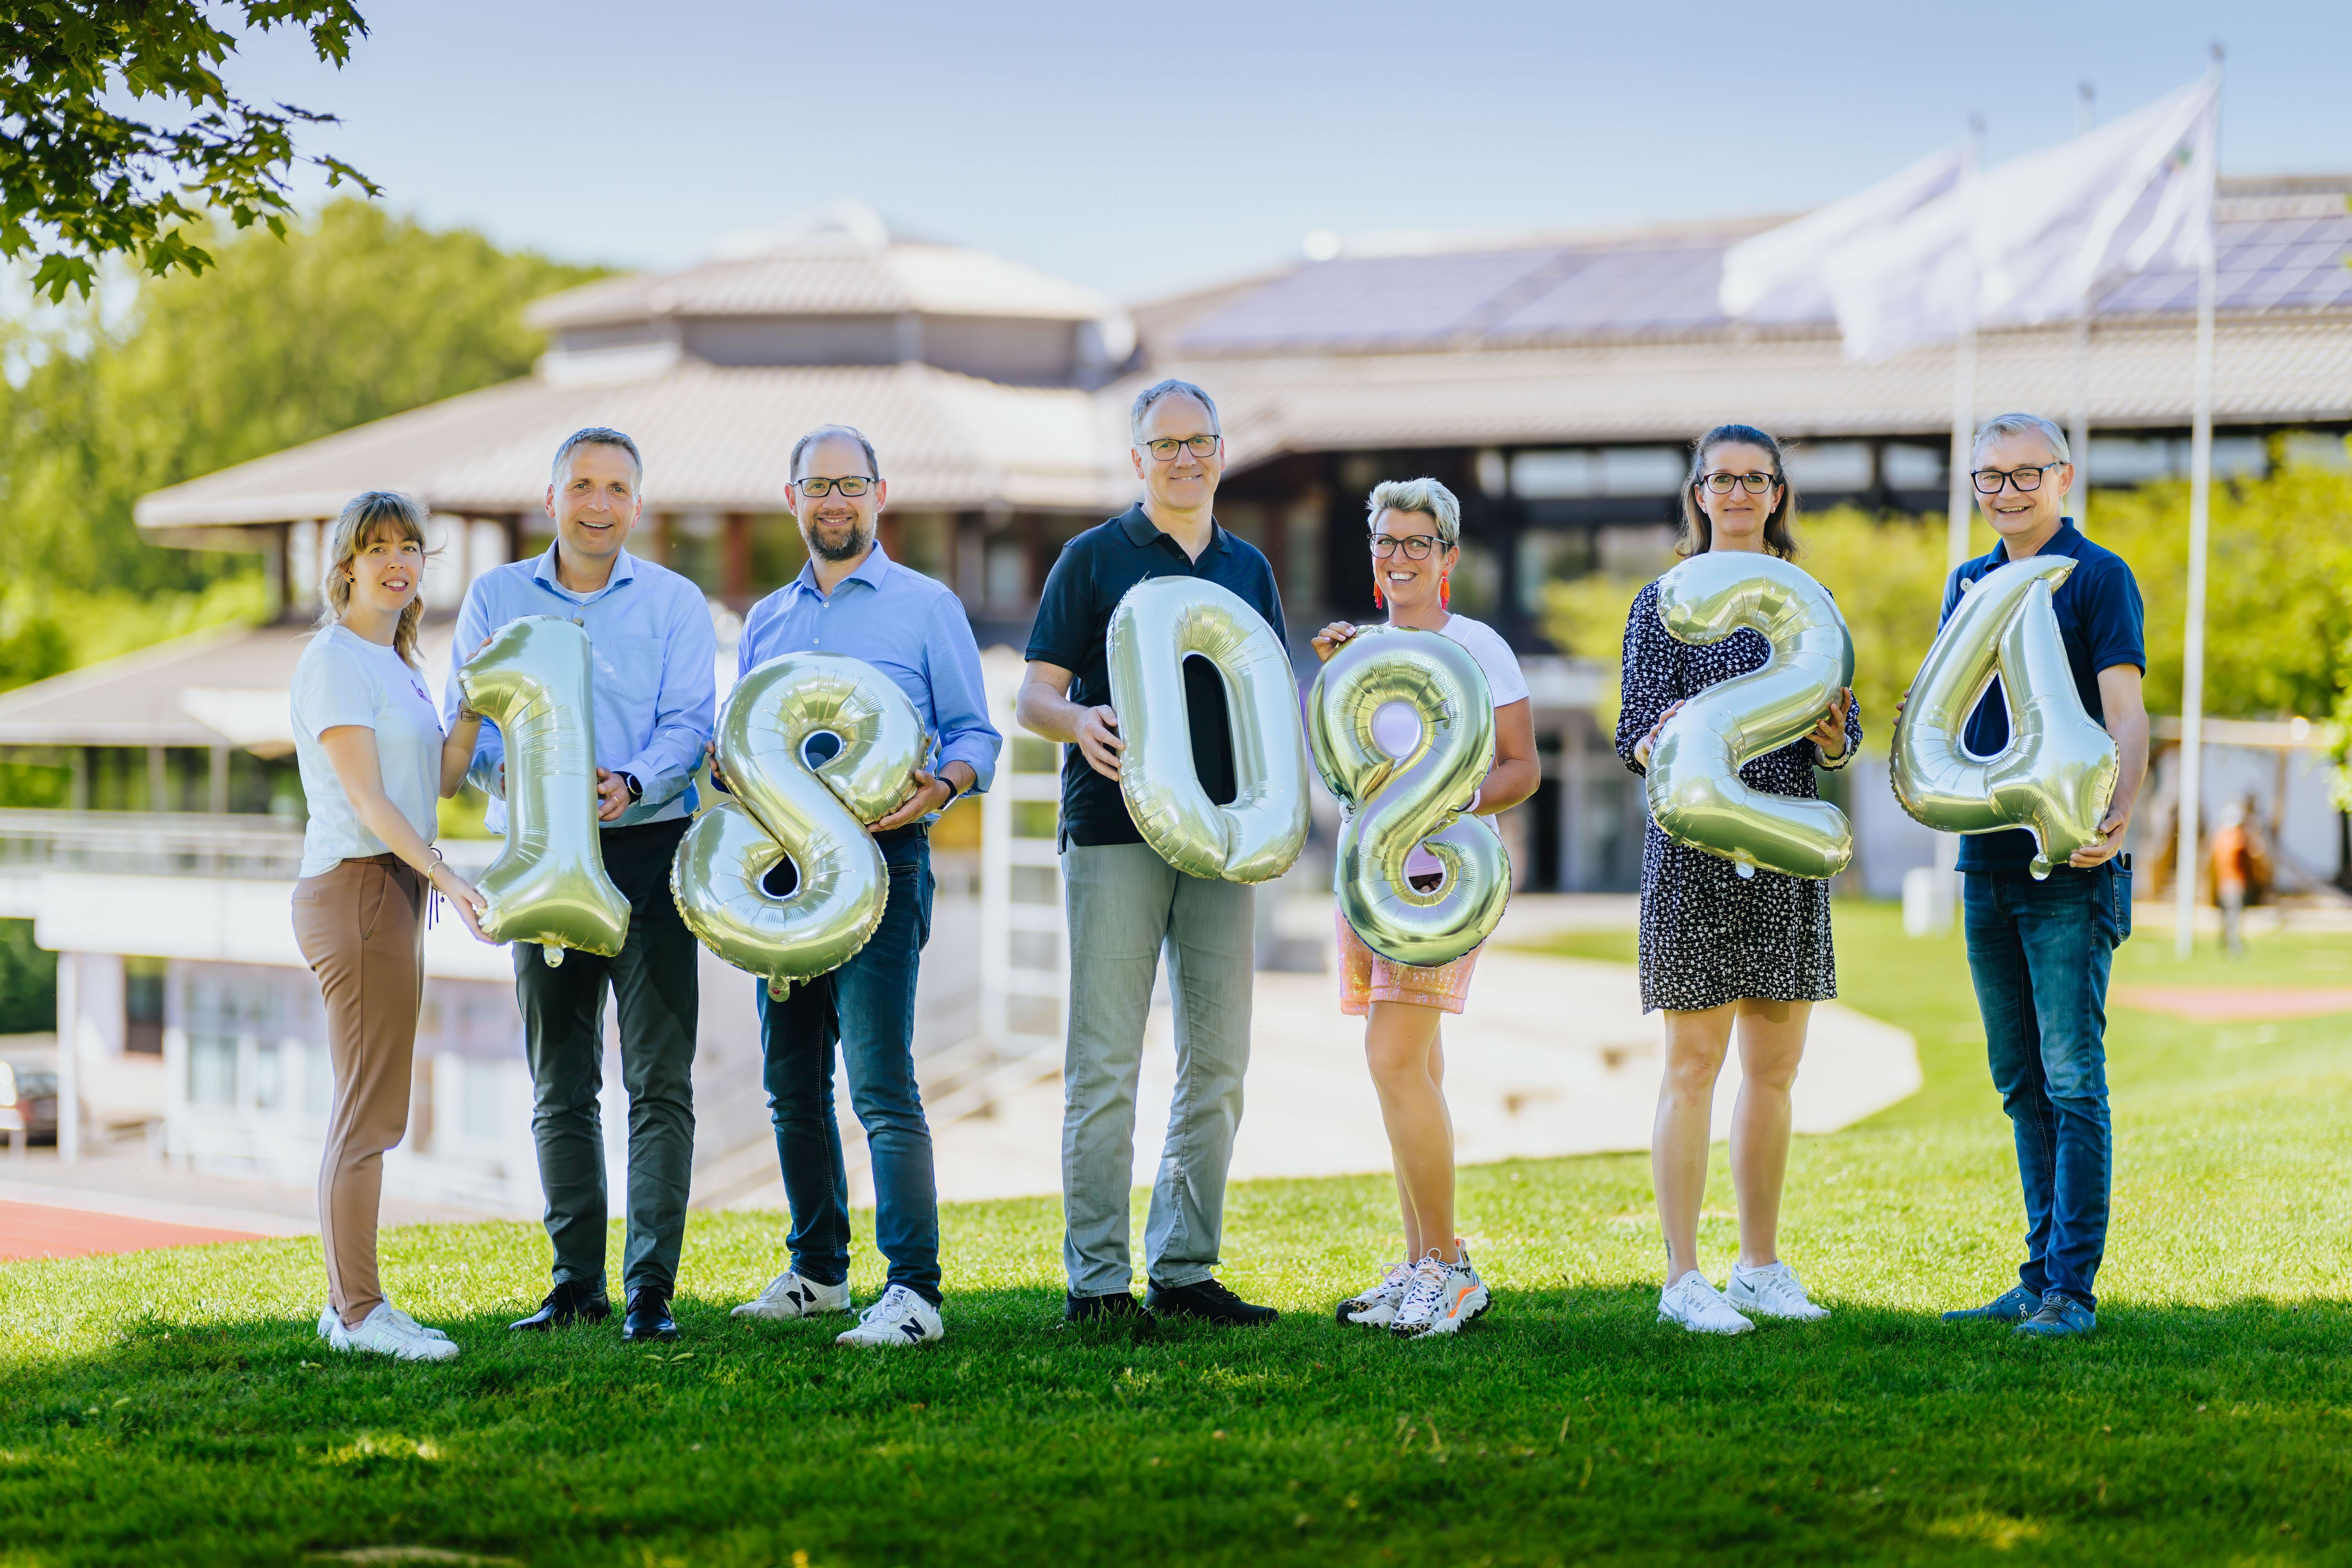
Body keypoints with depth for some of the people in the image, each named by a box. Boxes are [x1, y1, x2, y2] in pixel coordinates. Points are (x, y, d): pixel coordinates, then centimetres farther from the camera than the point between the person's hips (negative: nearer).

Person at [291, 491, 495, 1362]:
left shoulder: (395, 666, 18)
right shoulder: (334, 661, -10)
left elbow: (438, 780, 14)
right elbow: (366, 796, -17)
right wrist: (446, 876, -26)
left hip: (394, 891, 10)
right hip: (355, 888, -10)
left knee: (368, 1111, 11)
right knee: (369, 1111, -9)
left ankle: (349, 1305, 16)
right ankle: (360, 1310, -6)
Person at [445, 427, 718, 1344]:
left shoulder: (675, 604, 5)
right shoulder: (496, 598, 10)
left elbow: (689, 726, -4)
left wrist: (630, 783, -24)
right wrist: (508, 769, -18)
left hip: (647, 848, -2)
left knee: (659, 1079, -8)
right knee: (560, 1085, 7)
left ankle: (652, 1287, -6)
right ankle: (577, 1282, 14)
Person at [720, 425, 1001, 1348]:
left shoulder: (926, 606, 4)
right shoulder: (766, 621, 18)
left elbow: (976, 735, 2)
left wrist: (939, 787, -19)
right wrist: (728, 772, -1)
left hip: (879, 860, -6)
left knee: (882, 1084, -13)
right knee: (792, 1084, 10)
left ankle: (913, 1291, -14)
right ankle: (817, 1271, 22)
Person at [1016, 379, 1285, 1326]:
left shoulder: (1249, 570, 16)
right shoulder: (1094, 559, 4)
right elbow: (1034, 696, 0)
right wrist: (1081, 723, -22)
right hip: (1115, 831, -4)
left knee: (1217, 1062, 5)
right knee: (1106, 1063, -5)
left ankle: (1184, 1268, 13)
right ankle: (1097, 1278, 0)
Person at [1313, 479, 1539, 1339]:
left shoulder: (1477, 647, -2)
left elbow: (1522, 769, -4)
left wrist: (1453, 806, -22)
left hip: (1444, 872, -7)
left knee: (1395, 1059, -16)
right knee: (1411, 1070, 8)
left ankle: (1449, 1269, -11)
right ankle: (1421, 1267, 13)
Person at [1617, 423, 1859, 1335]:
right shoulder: (1666, 605, -1)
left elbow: (1841, 743, 11)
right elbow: (1638, 742, -6)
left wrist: (1833, 740, -12)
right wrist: (1675, 737, -28)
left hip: (1788, 849, 5)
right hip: (1697, 847, -5)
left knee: (1775, 1065, 9)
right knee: (1694, 1063, -4)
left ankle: (1761, 1267, 18)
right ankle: (1683, 1277, 1)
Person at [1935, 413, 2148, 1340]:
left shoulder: (2099, 578, -4)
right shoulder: (1969, 584, 15)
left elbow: (2125, 715, -14)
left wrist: (2118, 811, -31)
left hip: (2071, 866, -7)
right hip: (1987, 860, 7)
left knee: (2072, 1080, -7)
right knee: (2021, 1083, 11)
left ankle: (2073, 1289, -5)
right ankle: (2040, 1278, 18)